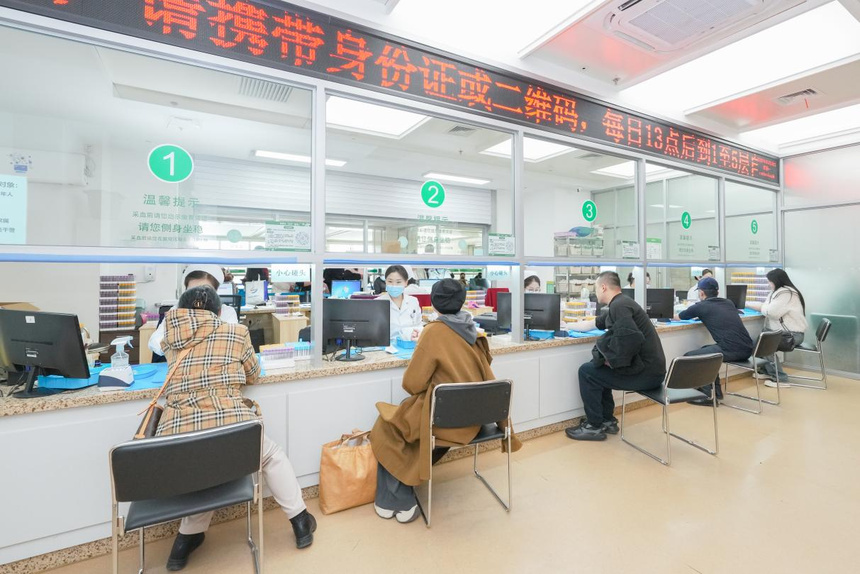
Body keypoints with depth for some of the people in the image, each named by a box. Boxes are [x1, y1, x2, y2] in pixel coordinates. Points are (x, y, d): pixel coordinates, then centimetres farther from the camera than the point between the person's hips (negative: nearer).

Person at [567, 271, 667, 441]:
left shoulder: (619, 305, -17)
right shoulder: (622, 303, 14)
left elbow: (632, 338, -32)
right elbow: (601, 323, 31)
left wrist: (612, 360, -18)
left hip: (646, 372, -10)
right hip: (650, 367, 10)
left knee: (587, 371, -4)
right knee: (597, 367, 20)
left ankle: (595, 427, 8)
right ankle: (607, 420, 25)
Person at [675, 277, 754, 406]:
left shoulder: (701, 306, 3)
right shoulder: (729, 303, 20)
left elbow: (677, 317, 21)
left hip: (731, 350, -7)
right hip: (747, 349, 8)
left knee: (689, 357, 6)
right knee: (706, 350, 28)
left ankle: (709, 395, 6)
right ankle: (715, 390, 28)